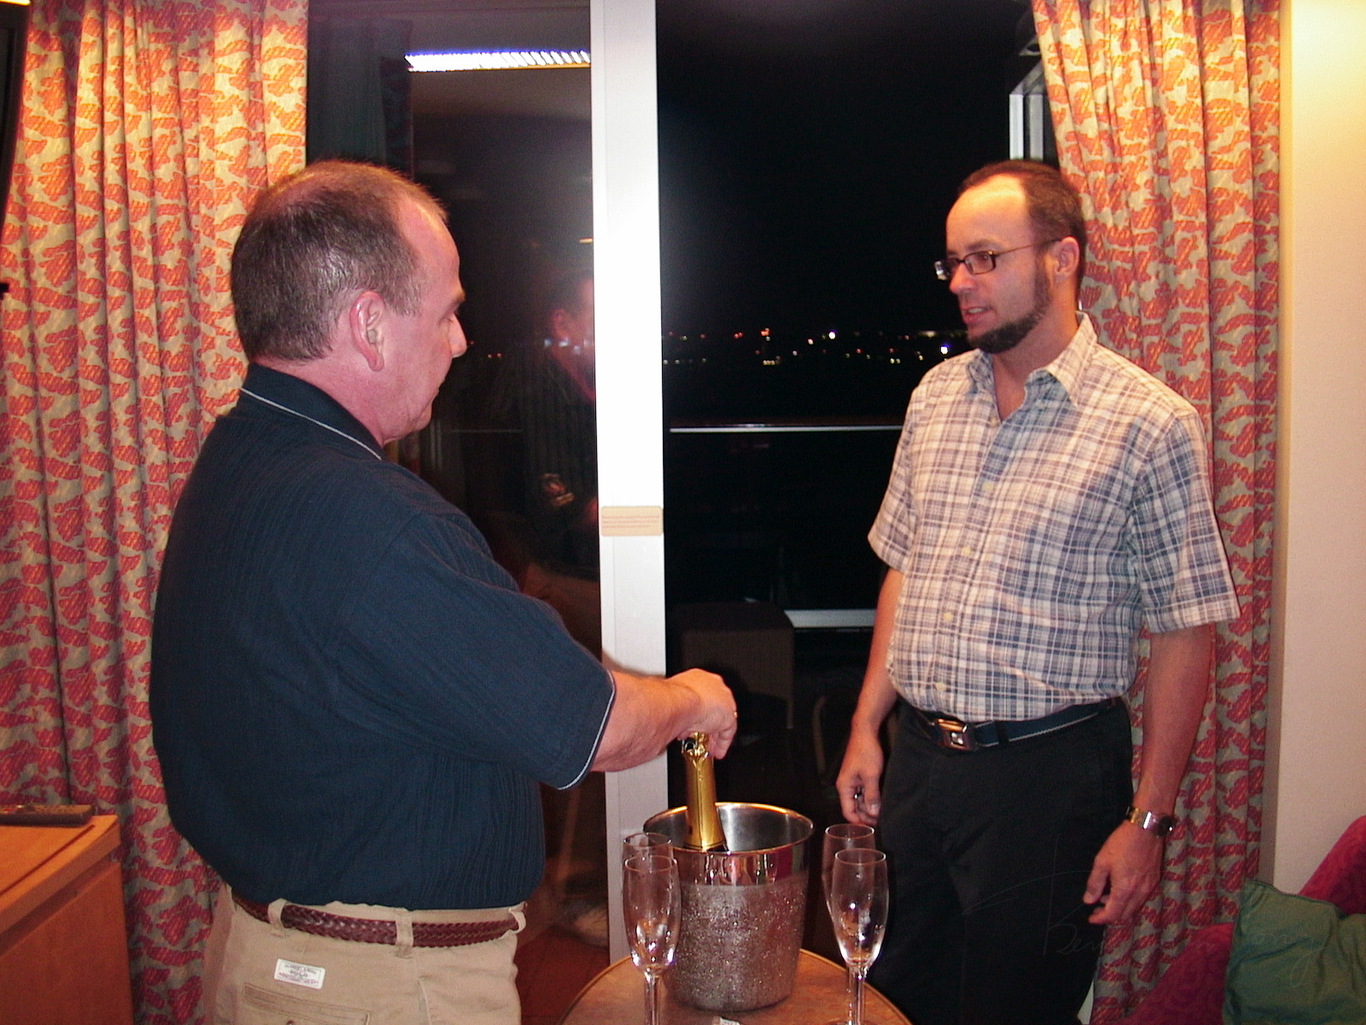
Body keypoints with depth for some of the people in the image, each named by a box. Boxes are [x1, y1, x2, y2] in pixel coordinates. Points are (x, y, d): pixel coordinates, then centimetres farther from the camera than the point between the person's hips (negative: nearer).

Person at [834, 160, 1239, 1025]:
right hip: (916, 758, 5)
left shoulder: (1149, 421, -10)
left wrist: (1149, 819, -10)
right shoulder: (937, 394, 6)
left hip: (1049, 774, -5)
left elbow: (1185, 632, -9)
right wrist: (868, 727, 9)